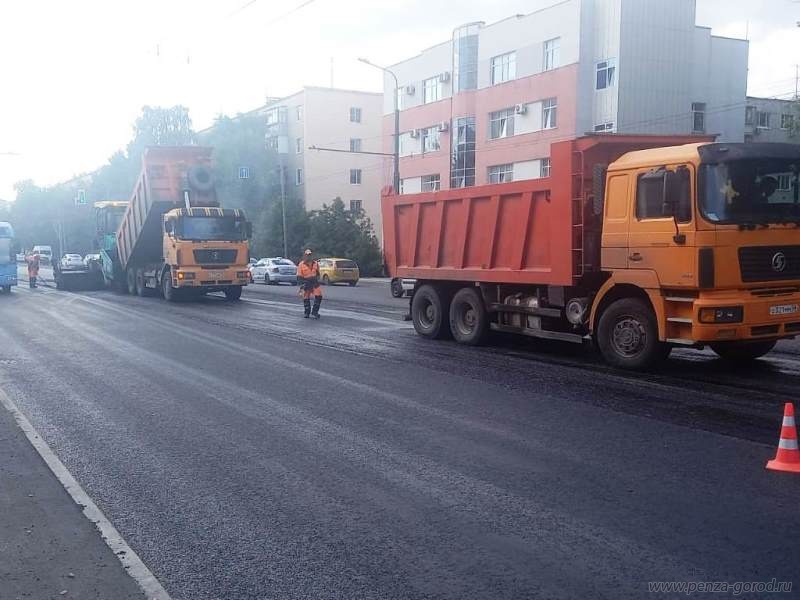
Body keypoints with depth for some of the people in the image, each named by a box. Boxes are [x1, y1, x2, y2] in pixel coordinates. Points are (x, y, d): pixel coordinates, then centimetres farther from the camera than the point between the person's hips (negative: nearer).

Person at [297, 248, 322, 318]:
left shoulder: (315, 264, 5)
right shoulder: (301, 265, -7)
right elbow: (299, 276, -7)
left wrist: (318, 280, 17)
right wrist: (301, 285, -13)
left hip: (314, 283, 3)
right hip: (306, 284, -3)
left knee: (318, 296, -9)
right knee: (306, 299, 5)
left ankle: (314, 312, 3)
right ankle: (307, 312, 23)